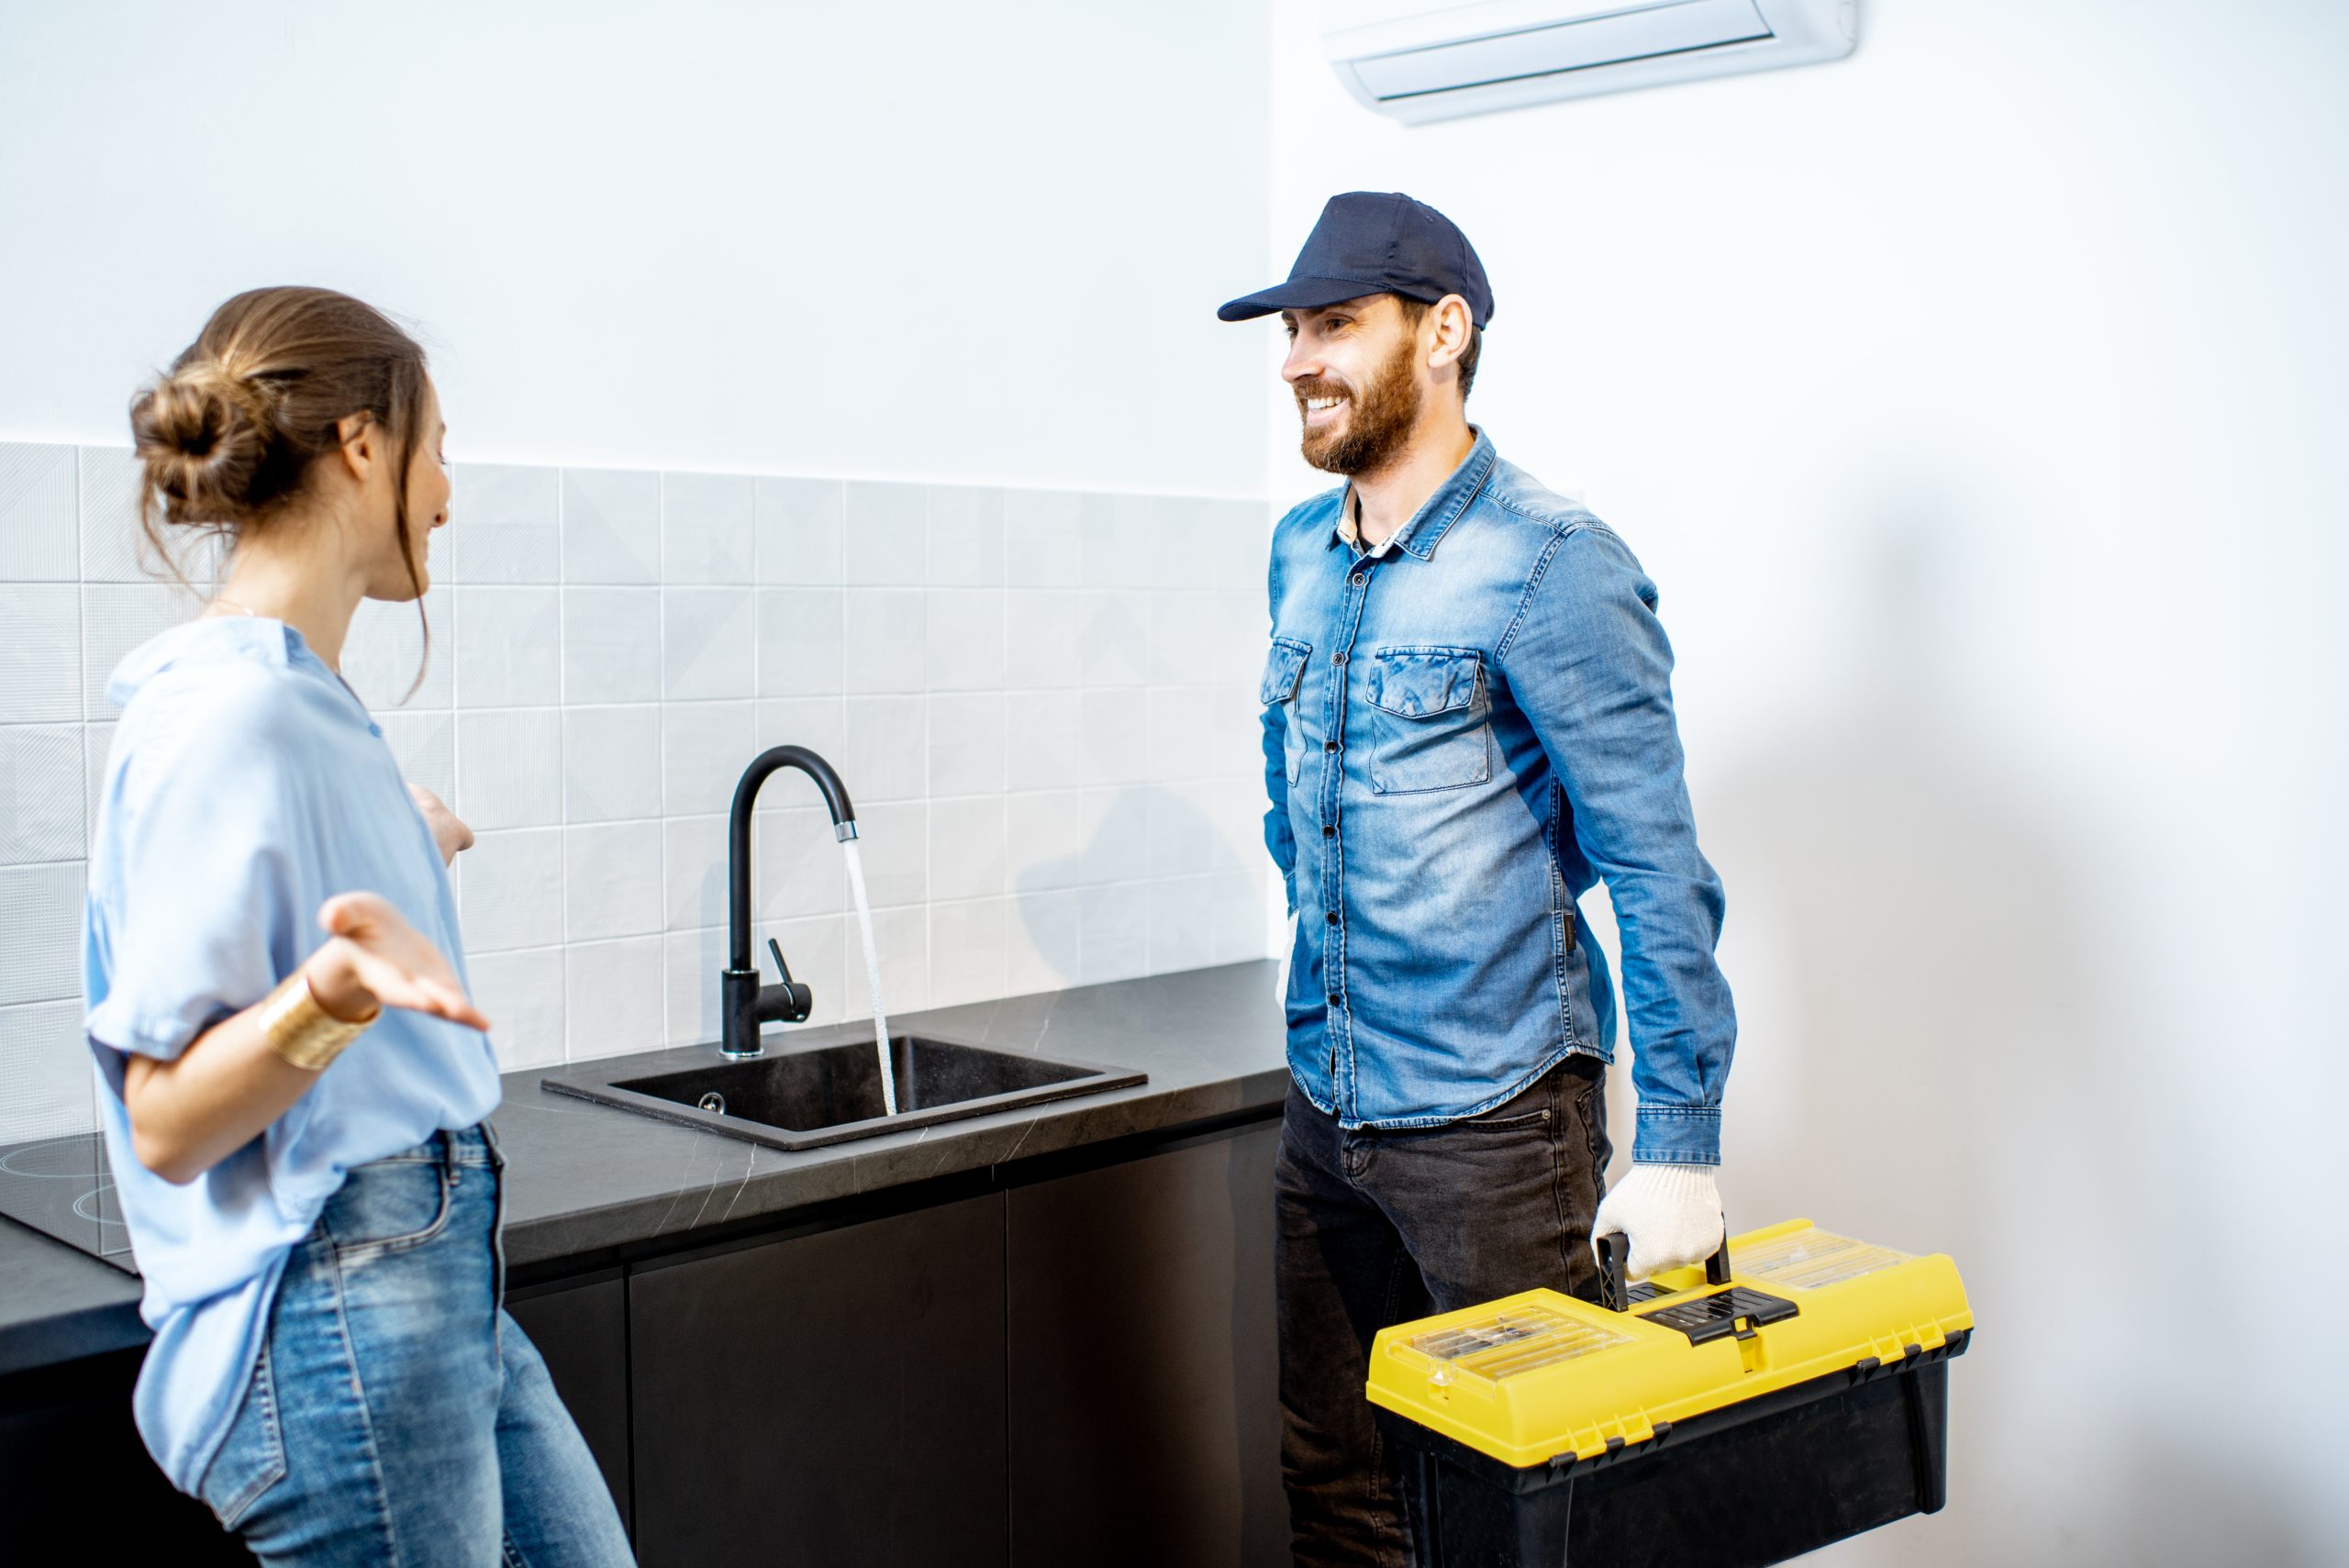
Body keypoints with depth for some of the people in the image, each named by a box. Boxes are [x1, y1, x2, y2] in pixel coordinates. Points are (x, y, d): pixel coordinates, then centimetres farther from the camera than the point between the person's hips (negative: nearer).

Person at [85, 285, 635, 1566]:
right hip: (331, 1306, -10)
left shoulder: (300, 694, 10)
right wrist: (327, 996, -39)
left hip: (437, 1270, 10)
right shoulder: (225, 714, -20)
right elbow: (167, 1122, -21)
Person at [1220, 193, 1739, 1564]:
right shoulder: (1303, 555, 8)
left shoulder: (1549, 565, -14)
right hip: (1325, 1107, 7)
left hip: (1491, 1116, -7)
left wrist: (1679, 1147, -17)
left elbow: (1656, 868, -16)